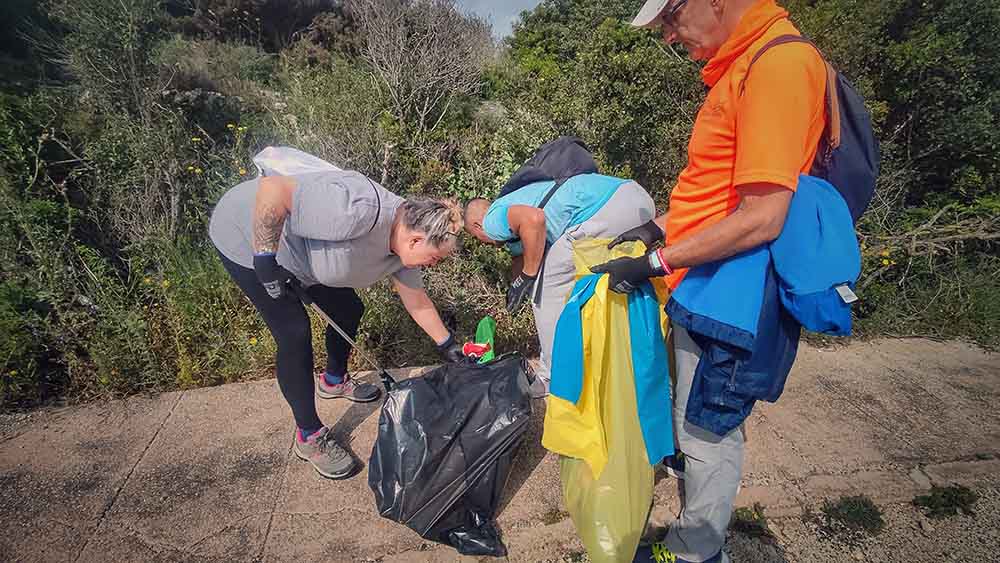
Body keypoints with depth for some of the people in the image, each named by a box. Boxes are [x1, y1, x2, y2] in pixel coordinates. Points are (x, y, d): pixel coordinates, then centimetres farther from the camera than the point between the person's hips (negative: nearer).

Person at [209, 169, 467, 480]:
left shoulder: (405, 240, -11)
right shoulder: (359, 211, -40)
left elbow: (417, 301, 2)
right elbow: (272, 188, -39)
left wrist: (448, 345, 6)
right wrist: (265, 259, -32)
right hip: (248, 237, -8)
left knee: (349, 310, 11)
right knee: (295, 334, -12)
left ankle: (333, 381, 39)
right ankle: (309, 437, 5)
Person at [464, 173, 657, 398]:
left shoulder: (493, 219, 3)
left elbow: (534, 219, -18)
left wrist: (526, 277, -10)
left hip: (603, 208, -10)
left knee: (546, 288, 1)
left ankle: (553, 381, 9)